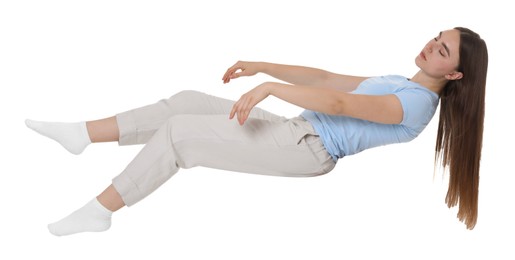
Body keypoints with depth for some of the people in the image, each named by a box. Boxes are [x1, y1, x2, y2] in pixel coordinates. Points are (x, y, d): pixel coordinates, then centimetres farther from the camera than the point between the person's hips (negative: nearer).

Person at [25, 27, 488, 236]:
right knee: (188, 101, 1)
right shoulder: (399, 83, 20)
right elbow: (324, 78, 18)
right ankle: (82, 134, 5)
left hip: (308, 149, -9)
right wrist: (261, 66, 12)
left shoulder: (415, 102, -11)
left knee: (179, 132, -15)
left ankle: (100, 211, -5)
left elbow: (338, 103, -25)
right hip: (296, 130, 9)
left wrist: (269, 87, -29)